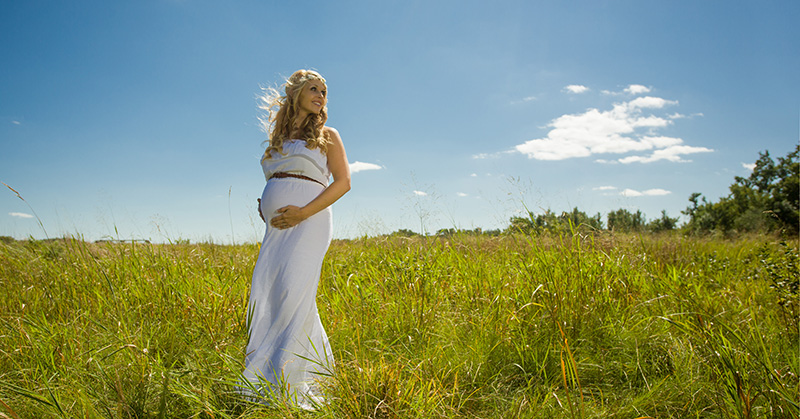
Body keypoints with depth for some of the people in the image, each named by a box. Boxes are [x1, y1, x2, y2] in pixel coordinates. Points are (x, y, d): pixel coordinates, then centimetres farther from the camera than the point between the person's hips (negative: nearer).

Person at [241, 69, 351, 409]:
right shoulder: (277, 139, 22)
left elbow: (343, 182, -2)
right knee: (263, 294, -3)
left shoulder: (326, 135, 9)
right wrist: (263, 206, 6)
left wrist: (303, 212, -14)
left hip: (308, 221, -5)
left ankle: (285, 384, -11)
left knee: (293, 292, -16)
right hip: (276, 227, 6)